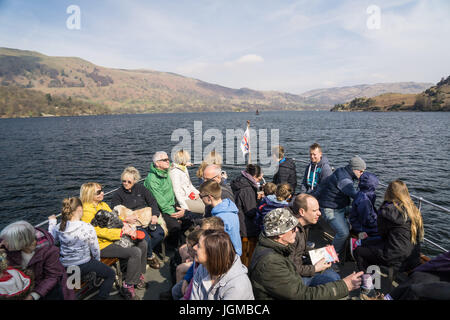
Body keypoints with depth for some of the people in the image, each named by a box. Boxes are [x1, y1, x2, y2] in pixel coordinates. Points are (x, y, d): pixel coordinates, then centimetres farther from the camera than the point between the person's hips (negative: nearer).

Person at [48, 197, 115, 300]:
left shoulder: (59, 227, -11)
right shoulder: (87, 228, -24)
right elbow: (95, 250, -13)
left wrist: (52, 222, 21)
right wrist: (97, 260, 9)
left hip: (64, 268, 6)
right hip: (83, 266, -6)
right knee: (111, 274, 13)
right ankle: (100, 297, 10)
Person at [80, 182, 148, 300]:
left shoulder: (103, 204, 11)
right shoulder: (87, 211, -18)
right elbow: (98, 231, -25)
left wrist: (125, 224, -9)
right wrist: (122, 232, -26)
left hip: (114, 238, 9)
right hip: (102, 245, -9)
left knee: (142, 244, 4)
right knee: (135, 252, -23)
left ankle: (138, 276, 19)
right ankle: (127, 287, -7)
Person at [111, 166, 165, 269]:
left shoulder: (140, 188, 14)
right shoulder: (117, 194, 5)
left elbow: (152, 201, 11)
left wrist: (155, 215, -7)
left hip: (147, 219, 4)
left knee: (159, 233, -22)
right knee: (146, 238, -29)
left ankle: (146, 251, 6)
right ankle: (150, 256, 4)